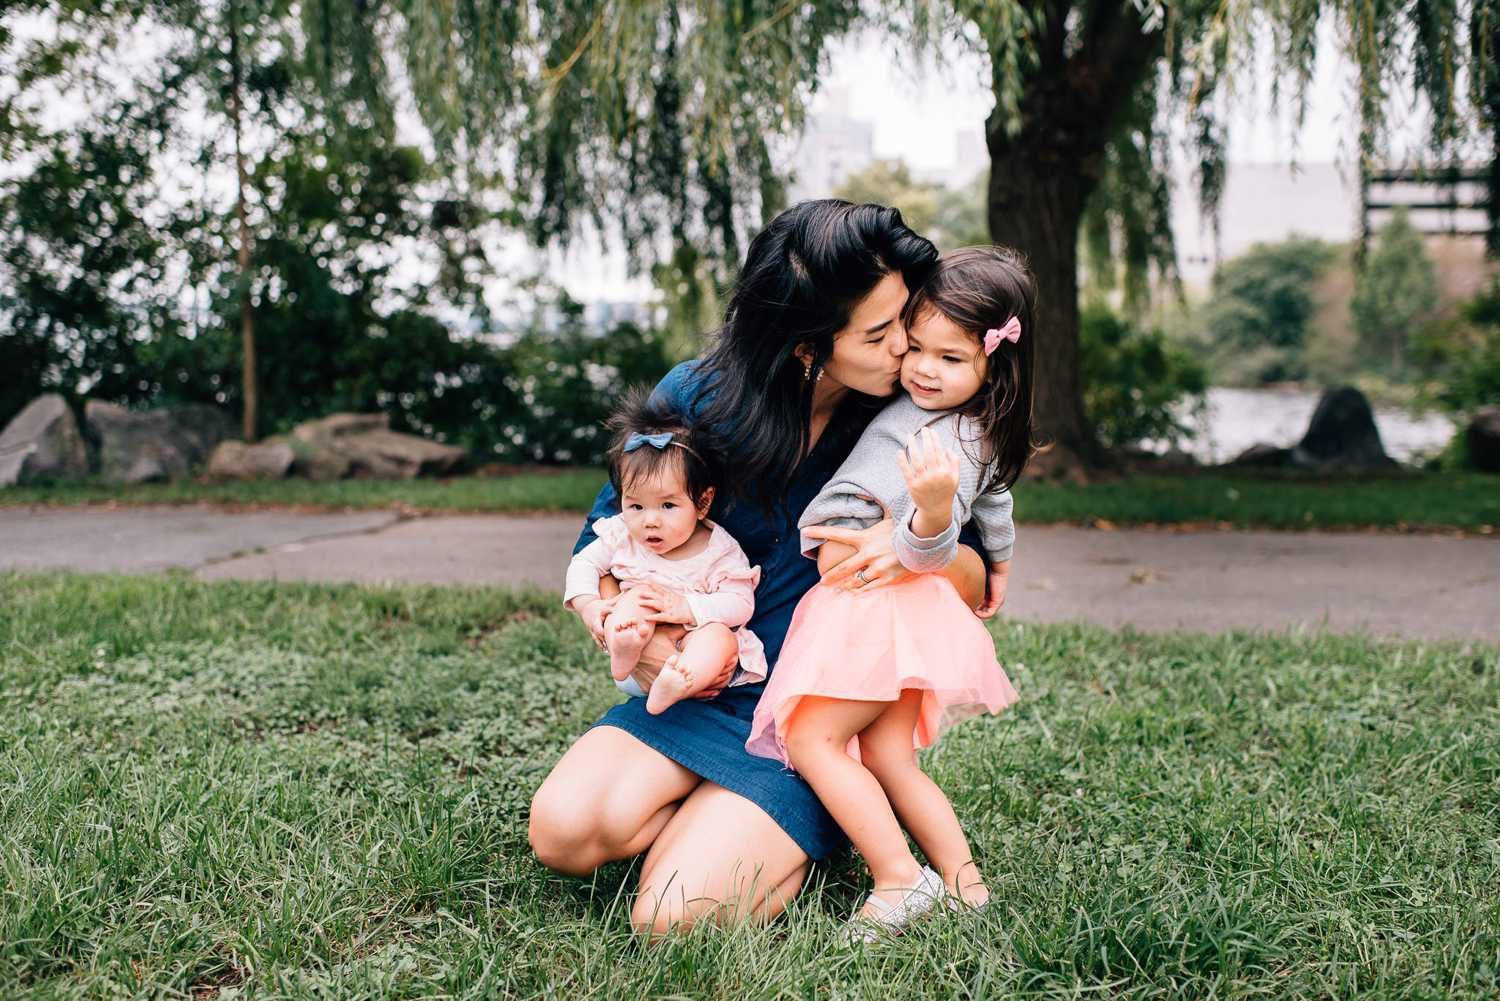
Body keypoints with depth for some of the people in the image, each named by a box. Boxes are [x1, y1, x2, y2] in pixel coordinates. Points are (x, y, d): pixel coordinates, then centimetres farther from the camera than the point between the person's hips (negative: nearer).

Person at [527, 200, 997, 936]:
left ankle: (795, 841, 9)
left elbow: (976, 583, -2)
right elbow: (602, 544, 5)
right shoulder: (696, 397, -6)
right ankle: (712, 816, 5)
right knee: (563, 829, -23)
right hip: (697, 691, 3)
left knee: (673, 919, -20)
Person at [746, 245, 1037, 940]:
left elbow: (926, 552, -20)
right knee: (887, 759, 9)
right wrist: (998, 560, 52)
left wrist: (935, 510, -42)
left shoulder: (952, 442, -15)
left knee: (809, 737, -13)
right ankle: (963, 883, 10)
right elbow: (993, 502, 34)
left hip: (886, 602, -10)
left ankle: (900, 880, -13)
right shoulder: (969, 426, 15)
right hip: (882, 614, 10)